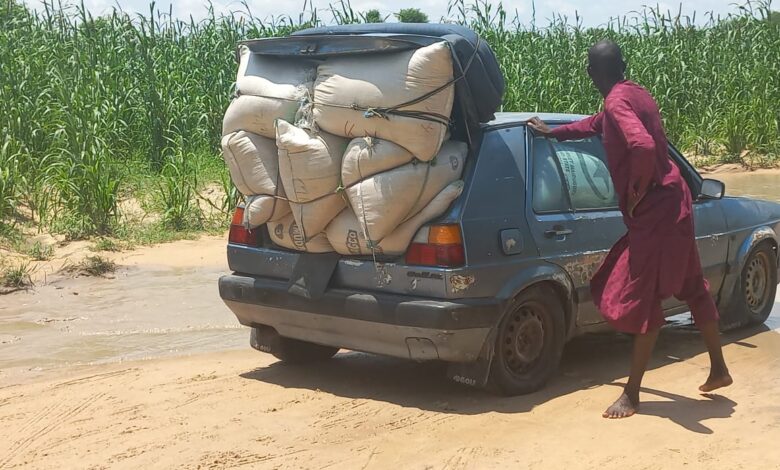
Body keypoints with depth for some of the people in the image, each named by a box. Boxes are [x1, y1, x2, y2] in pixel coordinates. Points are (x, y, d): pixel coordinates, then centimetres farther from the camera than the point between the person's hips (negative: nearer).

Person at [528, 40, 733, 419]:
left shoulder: (617, 102, -19)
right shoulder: (634, 94, 11)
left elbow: (643, 147, -38)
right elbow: (596, 125, 31)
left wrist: (636, 193, -22)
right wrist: (552, 132, 34)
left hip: (656, 210, -10)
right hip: (669, 203, 10)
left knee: (642, 298, -4)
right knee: (691, 286, 19)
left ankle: (632, 394, 3)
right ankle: (718, 369, 32)